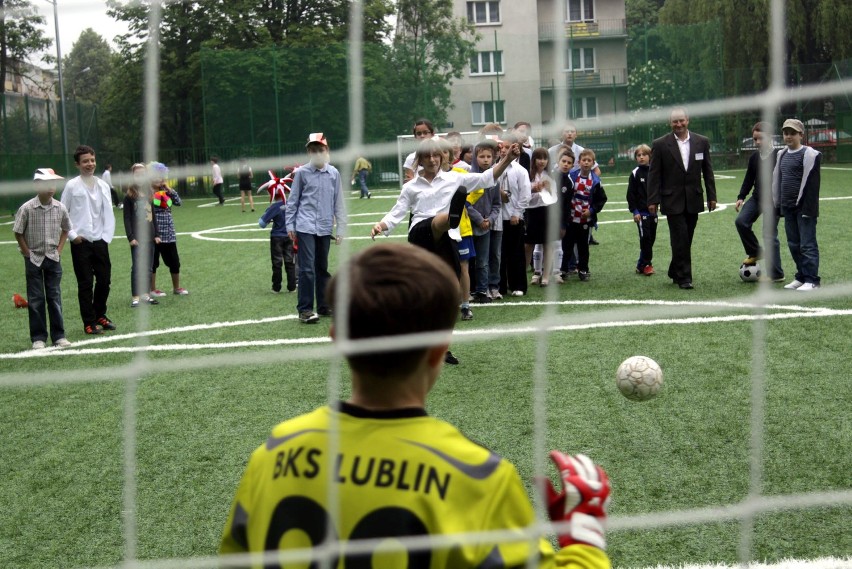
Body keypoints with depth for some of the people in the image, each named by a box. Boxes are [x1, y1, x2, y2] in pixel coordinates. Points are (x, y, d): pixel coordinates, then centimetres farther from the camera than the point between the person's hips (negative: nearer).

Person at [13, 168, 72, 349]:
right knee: (35, 299, 3)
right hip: (33, 259, -2)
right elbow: (18, 233, -4)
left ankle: (59, 336, 12)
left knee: (55, 297, 6)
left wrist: (59, 250, 5)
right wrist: (28, 253, -5)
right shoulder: (27, 209, -13)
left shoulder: (59, 208, -4)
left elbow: (65, 229, 12)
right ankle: (38, 338, 8)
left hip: (53, 259, 3)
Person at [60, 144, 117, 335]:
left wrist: (107, 236, 0)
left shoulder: (103, 186, 6)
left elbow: (108, 214, 8)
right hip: (81, 242, -4)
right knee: (86, 283, 0)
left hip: (100, 241, 4)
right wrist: (72, 235, -7)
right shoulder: (72, 186, -4)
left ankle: (100, 316, 25)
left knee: (104, 280, 7)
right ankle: (89, 323, 7)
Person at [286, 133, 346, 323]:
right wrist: (290, 225, 1)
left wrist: (340, 228, 6)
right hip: (305, 227, -3)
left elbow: (338, 203, 7)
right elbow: (292, 200, 4)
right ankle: (305, 309, -4)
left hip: (325, 228, 3)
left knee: (323, 268, 13)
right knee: (307, 268, -8)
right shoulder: (301, 173, -1)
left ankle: (323, 306, 22)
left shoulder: (333, 173, 4)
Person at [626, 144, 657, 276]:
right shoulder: (635, 173, -4)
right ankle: (645, 264, -2)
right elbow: (630, 194, -6)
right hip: (641, 211, -5)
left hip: (653, 211, 5)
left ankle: (643, 264, 16)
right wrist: (634, 211, -12)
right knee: (645, 237, -9)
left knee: (651, 238, 7)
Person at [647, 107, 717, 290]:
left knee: (685, 240, 9)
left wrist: (711, 196, 6)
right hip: (673, 200, -3)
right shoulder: (660, 145, -3)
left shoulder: (702, 142, 5)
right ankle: (684, 277, -1)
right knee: (681, 239, -8)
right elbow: (654, 174, -3)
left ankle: (675, 272, 24)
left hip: (693, 200, 3)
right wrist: (653, 200, -7)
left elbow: (707, 171, 9)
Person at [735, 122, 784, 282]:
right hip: (756, 197, 6)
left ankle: (776, 275, 4)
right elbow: (749, 179, 14)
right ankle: (754, 252, 9)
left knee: (769, 235, -5)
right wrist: (741, 197, 3)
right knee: (741, 221, -14)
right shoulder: (754, 157, 7)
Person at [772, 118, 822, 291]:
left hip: (803, 208, -8)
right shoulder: (782, 154, 14)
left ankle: (812, 280, -1)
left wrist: (808, 208, -18)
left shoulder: (809, 155, -10)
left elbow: (812, 183, -14)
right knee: (794, 244, 12)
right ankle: (801, 277, 21)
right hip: (788, 208, 8)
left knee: (807, 244, -5)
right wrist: (778, 203, 14)